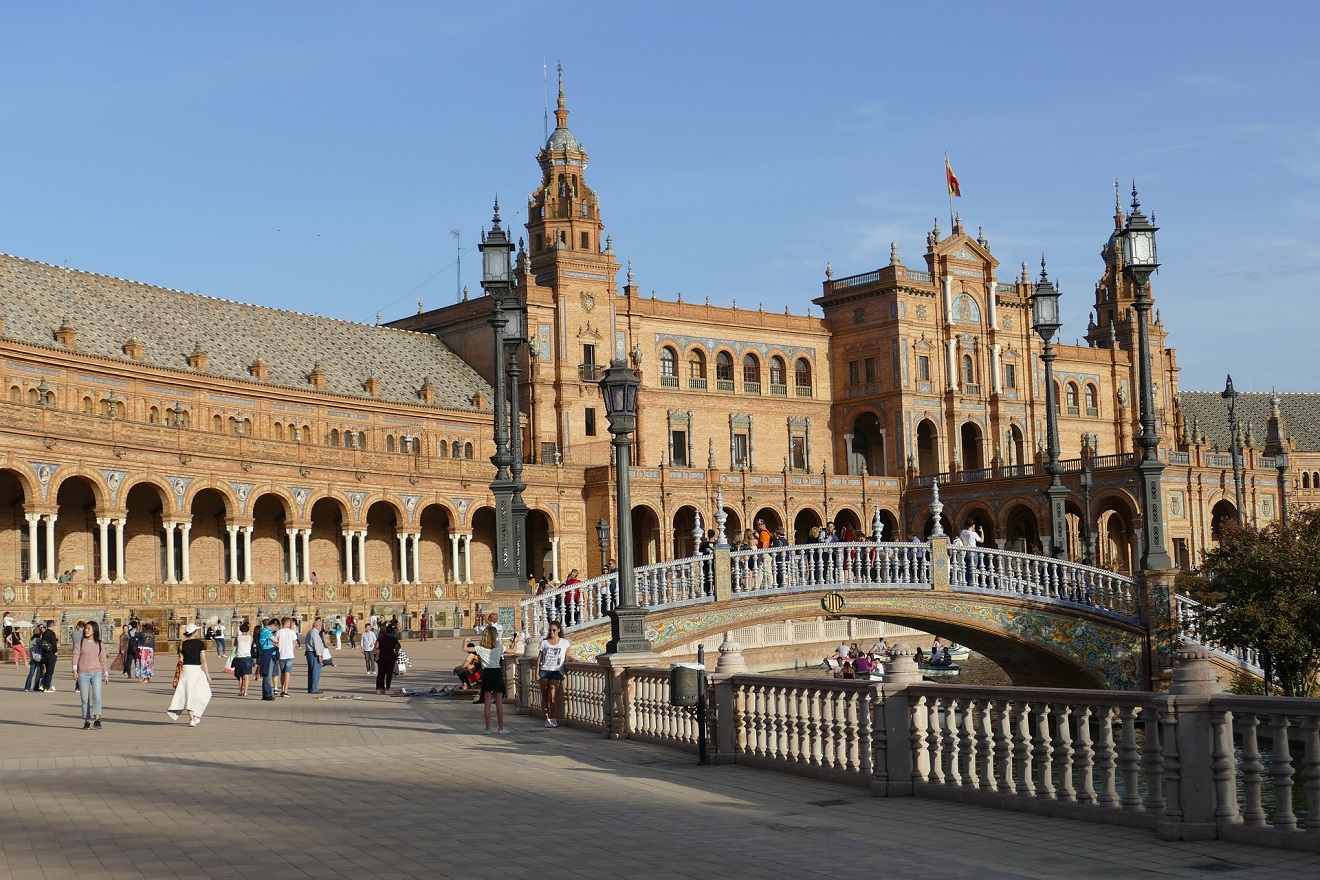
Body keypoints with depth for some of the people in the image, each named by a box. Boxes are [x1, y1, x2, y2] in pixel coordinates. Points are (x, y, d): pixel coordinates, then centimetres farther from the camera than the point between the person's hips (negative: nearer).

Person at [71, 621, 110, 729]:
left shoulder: (100, 645, 10)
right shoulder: (79, 643, 7)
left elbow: (103, 660, 12)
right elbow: (76, 656, -1)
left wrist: (106, 674, 10)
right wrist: (75, 670, -14)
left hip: (97, 673, 0)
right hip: (83, 673, 0)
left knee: (97, 696, -15)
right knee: (85, 698, 3)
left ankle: (97, 719, -20)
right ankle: (86, 721, 9)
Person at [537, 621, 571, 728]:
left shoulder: (565, 643, 9)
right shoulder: (544, 642, 12)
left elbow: (567, 657, 10)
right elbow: (539, 658, 10)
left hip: (556, 671, -2)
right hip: (544, 670, 2)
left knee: (552, 696, -11)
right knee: (544, 696, 1)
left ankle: (554, 718, 1)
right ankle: (547, 718, 8)